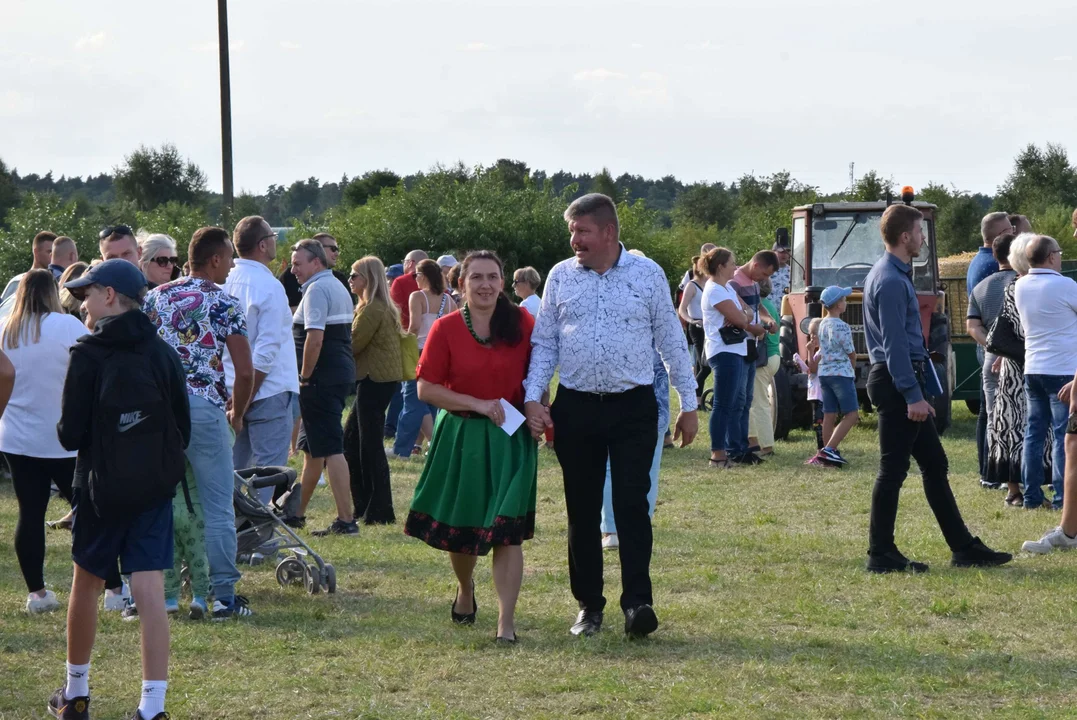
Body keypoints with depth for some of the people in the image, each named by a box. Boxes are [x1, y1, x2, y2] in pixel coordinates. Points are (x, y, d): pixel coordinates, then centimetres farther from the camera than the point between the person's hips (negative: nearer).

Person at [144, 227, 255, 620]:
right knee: (217, 507, 2)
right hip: (204, 407, -4)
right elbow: (245, 371, -8)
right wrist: (237, 413, 8)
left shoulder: (156, 298, 8)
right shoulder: (225, 304, -4)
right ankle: (224, 596, 1)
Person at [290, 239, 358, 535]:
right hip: (342, 374, 10)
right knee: (311, 447, 19)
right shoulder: (338, 288, 19)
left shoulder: (317, 290, -13)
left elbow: (315, 338, -22)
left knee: (329, 450, -10)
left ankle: (346, 520, -12)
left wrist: (305, 378, -14)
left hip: (321, 378, -10)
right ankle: (297, 513, 29)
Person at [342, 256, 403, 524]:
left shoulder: (372, 310, -16)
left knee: (370, 445, -6)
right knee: (350, 439, 15)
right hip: (379, 379, 11)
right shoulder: (383, 308, 17)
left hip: (375, 381, -11)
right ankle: (364, 505, 19)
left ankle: (380, 511, -3)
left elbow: (352, 345, -16)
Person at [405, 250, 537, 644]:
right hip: (461, 438, 1)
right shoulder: (446, 329, -5)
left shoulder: (521, 322, -1)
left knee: (508, 530, -10)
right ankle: (465, 588, 45)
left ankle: (506, 622, -9)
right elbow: (426, 389, -6)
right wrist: (478, 404, -15)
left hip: (510, 439, 0)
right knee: (461, 527, 13)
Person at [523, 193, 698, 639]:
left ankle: (637, 604, -12)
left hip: (633, 406, -2)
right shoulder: (560, 276, 6)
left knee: (632, 503, -10)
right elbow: (544, 342, 9)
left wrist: (688, 404, 7)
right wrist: (533, 398, -2)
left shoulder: (647, 275, 1)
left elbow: (671, 340, 6)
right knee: (582, 510, 6)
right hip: (575, 408, 2)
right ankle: (589, 605, 14)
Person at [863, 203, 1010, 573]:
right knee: (893, 469, -5)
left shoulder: (893, 275, 16)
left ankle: (964, 548, 15)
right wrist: (913, 395, -23)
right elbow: (894, 343, -22)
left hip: (900, 382, 11)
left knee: (935, 465, 11)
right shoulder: (891, 281, -17)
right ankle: (881, 554, 0)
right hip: (897, 382, -11)